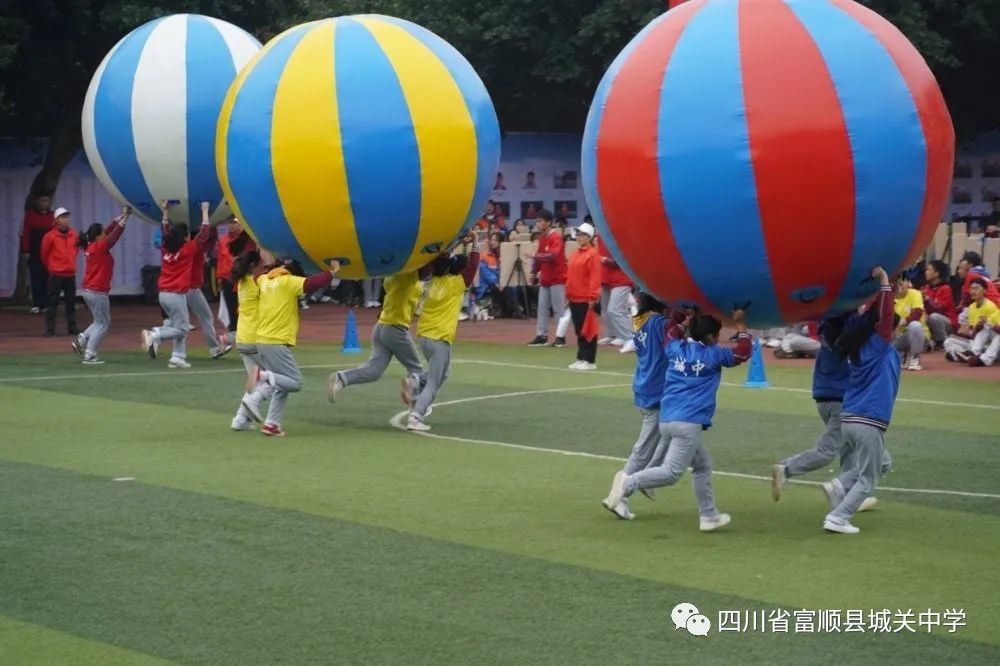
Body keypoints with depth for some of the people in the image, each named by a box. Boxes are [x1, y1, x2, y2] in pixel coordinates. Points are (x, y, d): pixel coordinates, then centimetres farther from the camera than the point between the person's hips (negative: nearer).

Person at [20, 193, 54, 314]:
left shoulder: (52, 216, 6)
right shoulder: (30, 214, 1)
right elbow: (26, 233, -3)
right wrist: (26, 250, -8)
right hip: (34, 253, -1)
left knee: (46, 278, 2)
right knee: (35, 278, -3)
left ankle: (45, 304, 6)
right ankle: (36, 305, -3)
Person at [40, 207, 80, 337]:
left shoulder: (74, 234, 3)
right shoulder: (50, 236, -10)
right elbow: (44, 254, 2)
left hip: (71, 274, 4)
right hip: (56, 274, -4)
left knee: (71, 301, 9)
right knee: (52, 302, -1)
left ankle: (72, 327, 16)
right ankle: (50, 328, 3)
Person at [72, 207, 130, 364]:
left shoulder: (91, 246, 7)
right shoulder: (99, 248, -15)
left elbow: (109, 231, 14)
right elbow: (114, 235, -15)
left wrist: (120, 217, 15)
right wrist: (124, 218, -9)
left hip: (88, 291, 9)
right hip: (97, 292, -9)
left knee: (103, 322, 20)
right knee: (102, 324, 1)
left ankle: (81, 341, 10)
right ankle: (89, 355, -2)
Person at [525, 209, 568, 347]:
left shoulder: (556, 237, -14)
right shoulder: (542, 238, 12)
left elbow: (553, 255, -27)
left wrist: (535, 256, -30)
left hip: (557, 279, -8)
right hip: (545, 279, 8)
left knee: (559, 309, -4)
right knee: (542, 308, 6)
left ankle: (561, 337, -1)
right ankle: (541, 336, 10)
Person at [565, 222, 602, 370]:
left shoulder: (593, 254, -10)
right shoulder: (575, 255, 14)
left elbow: (595, 277, -15)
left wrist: (592, 297, -19)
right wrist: (568, 294, 14)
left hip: (587, 300, -8)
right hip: (574, 299, 8)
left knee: (588, 330, -3)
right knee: (579, 330, 11)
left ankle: (590, 361, 1)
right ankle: (581, 358, 18)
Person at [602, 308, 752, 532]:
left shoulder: (676, 348, 15)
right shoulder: (713, 354, 1)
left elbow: (673, 334, 38)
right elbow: (743, 352, 9)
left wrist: (689, 320, 42)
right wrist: (740, 325, 17)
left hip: (666, 419, 8)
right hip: (689, 423, -8)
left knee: (703, 465, 21)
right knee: (671, 472, -12)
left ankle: (708, 516, 22)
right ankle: (629, 482, -27)